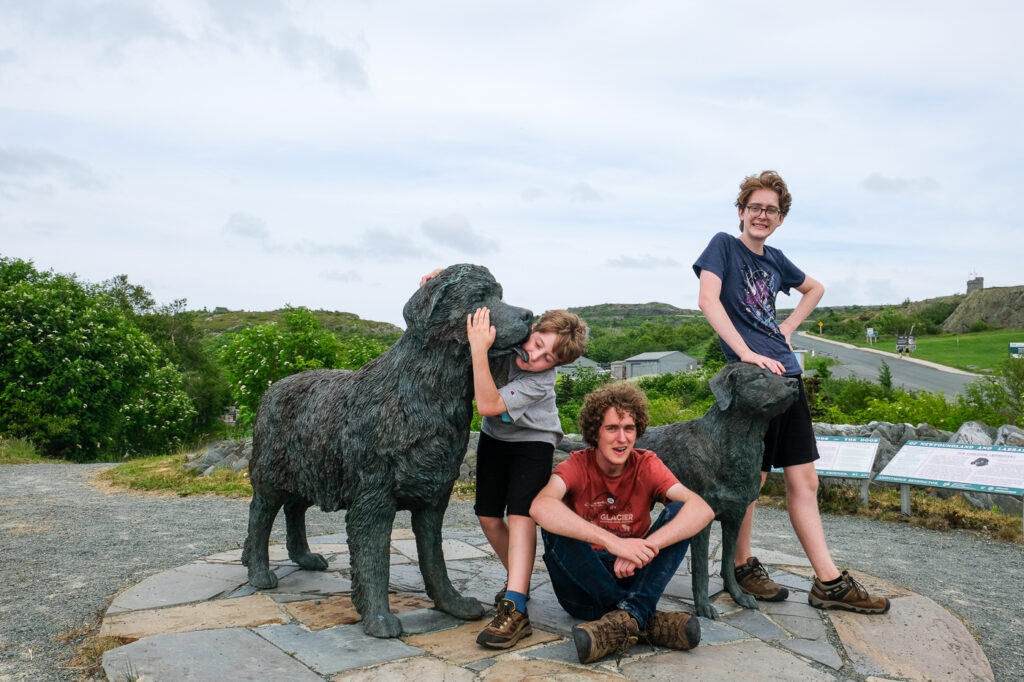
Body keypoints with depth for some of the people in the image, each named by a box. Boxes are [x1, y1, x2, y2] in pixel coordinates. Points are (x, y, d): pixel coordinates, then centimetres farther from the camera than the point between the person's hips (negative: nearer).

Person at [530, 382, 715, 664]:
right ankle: (645, 620, -28)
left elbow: (702, 510, -23)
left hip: (630, 577, 1)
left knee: (679, 512, -17)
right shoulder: (577, 466, -11)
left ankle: (629, 615, -32)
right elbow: (540, 507, -35)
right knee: (555, 524, -29)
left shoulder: (646, 466, -6)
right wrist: (613, 541, -45)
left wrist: (645, 547, -38)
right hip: (582, 584, -1)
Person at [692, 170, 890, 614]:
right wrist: (747, 354, -22)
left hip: (787, 374, 7)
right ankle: (743, 566, 20)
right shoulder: (724, 245, -1)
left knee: (804, 481, 8)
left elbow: (815, 288, 34)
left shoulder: (775, 259, 17)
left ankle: (829, 582, 15)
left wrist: (788, 327, 17)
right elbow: (708, 300, -16)